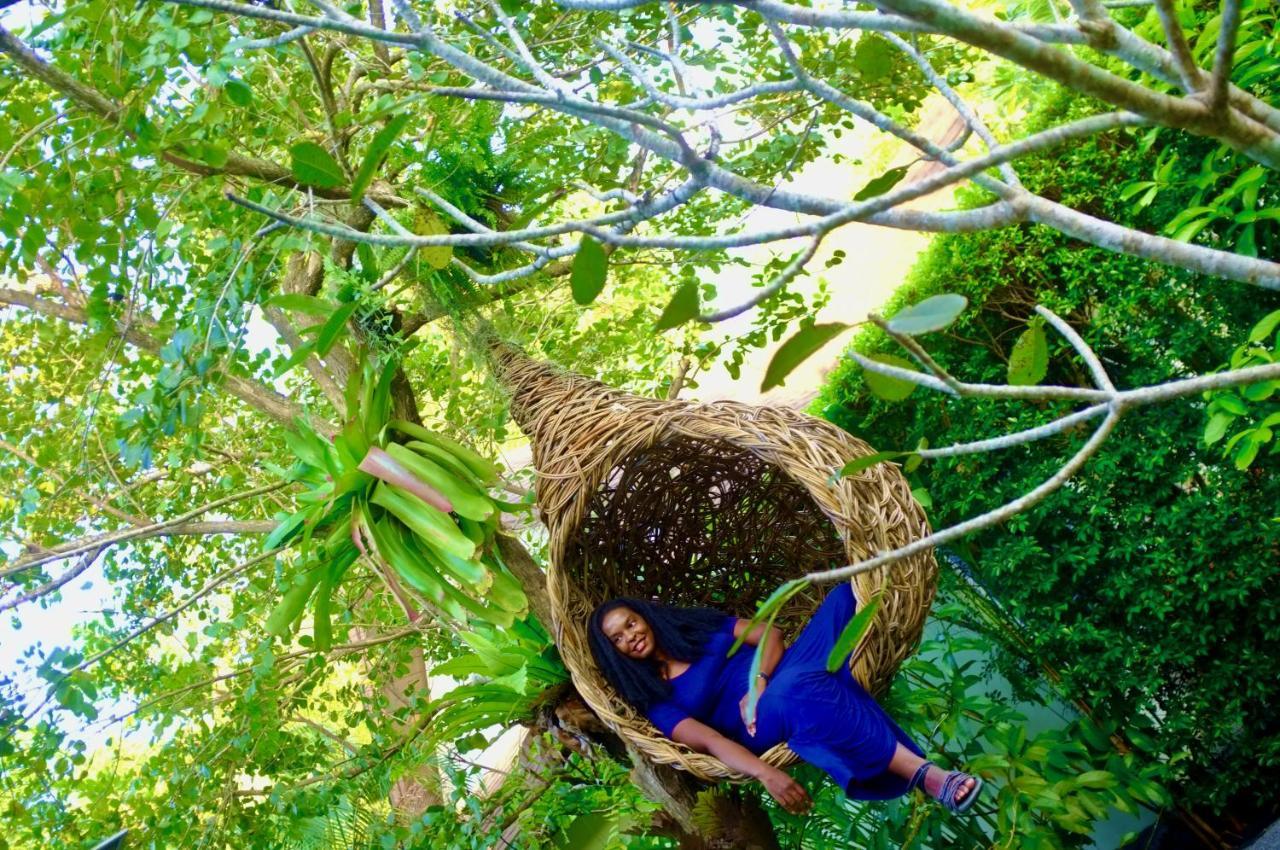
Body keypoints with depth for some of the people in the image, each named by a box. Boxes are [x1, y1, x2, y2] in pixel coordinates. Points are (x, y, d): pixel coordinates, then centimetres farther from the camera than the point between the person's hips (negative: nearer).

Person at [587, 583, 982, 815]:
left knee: (849, 596, -17)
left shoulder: (695, 625, 16)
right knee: (798, 689, -42)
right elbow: (710, 741, -13)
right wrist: (766, 775, -30)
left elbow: (770, 634, 7)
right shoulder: (657, 703, 3)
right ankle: (922, 773, -47)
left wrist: (758, 684, -14)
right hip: (769, 724, -6)